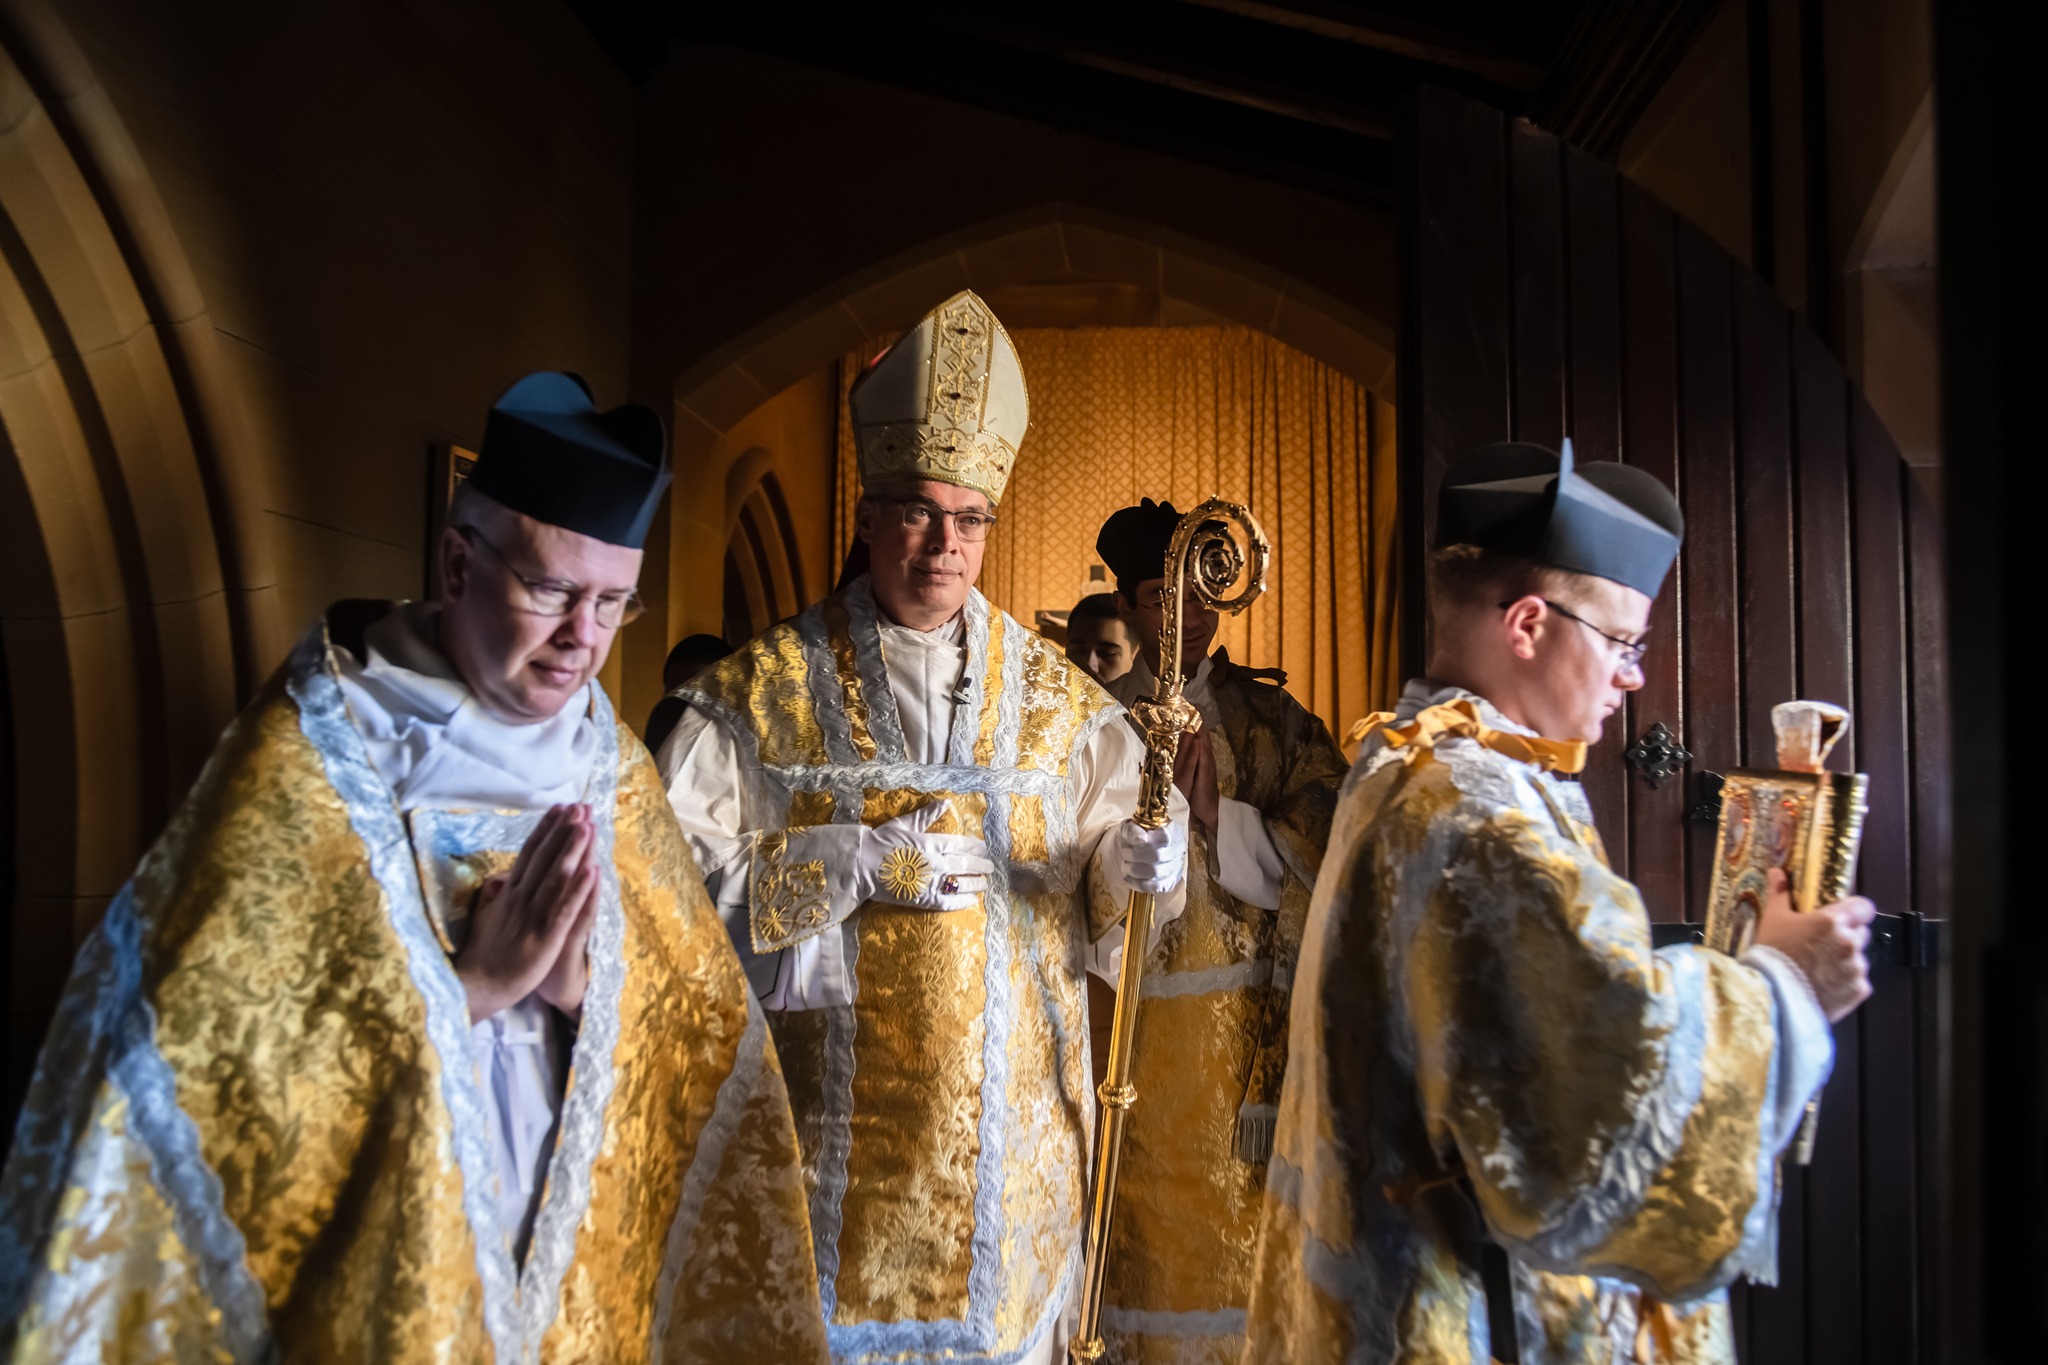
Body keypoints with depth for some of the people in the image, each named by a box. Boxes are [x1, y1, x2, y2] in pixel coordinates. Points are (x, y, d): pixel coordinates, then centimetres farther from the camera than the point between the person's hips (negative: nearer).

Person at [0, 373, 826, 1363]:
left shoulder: (609, 762, -2)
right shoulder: (307, 755, -16)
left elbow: (699, 1020, -1)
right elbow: (204, 1054, -18)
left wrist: (582, 980, -19)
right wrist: (467, 983, -23)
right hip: (360, 1281, -4)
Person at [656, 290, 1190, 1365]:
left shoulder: (1050, 690, 3)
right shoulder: (765, 686, -3)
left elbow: (1104, 874, 3)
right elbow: (677, 867, -10)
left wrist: (1132, 859, -20)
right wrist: (863, 859, -19)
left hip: (1010, 1112, 2)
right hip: (835, 1110, -1)